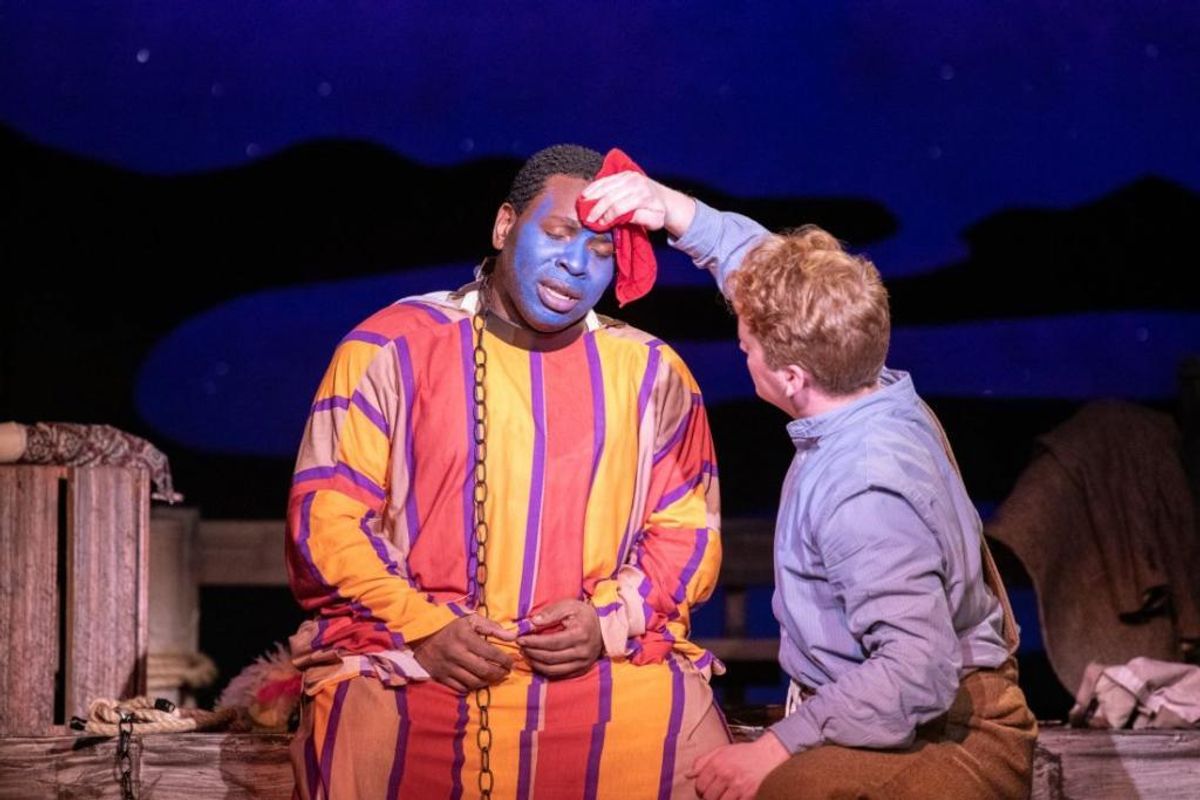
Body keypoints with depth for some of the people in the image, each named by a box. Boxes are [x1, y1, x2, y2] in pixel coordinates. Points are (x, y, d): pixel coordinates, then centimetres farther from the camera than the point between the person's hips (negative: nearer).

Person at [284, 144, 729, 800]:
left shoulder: (651, 375, 12)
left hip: (602, 663, 3)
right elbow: (326, 511, -1)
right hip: (410, 659, -3)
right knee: (358, 740, -35)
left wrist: (609, 619, -6)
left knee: (695, 746, -25)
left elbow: (686, 530, 13)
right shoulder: (393, 347, 3)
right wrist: (422, 627, -12)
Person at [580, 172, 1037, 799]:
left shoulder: (865, 493, -26)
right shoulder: (874, 394, 2)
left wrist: (778, 748, -28)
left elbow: (918, 671, -31)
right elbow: (760, 262, 18)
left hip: (945, 747, -10)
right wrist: (674, 209, 10)